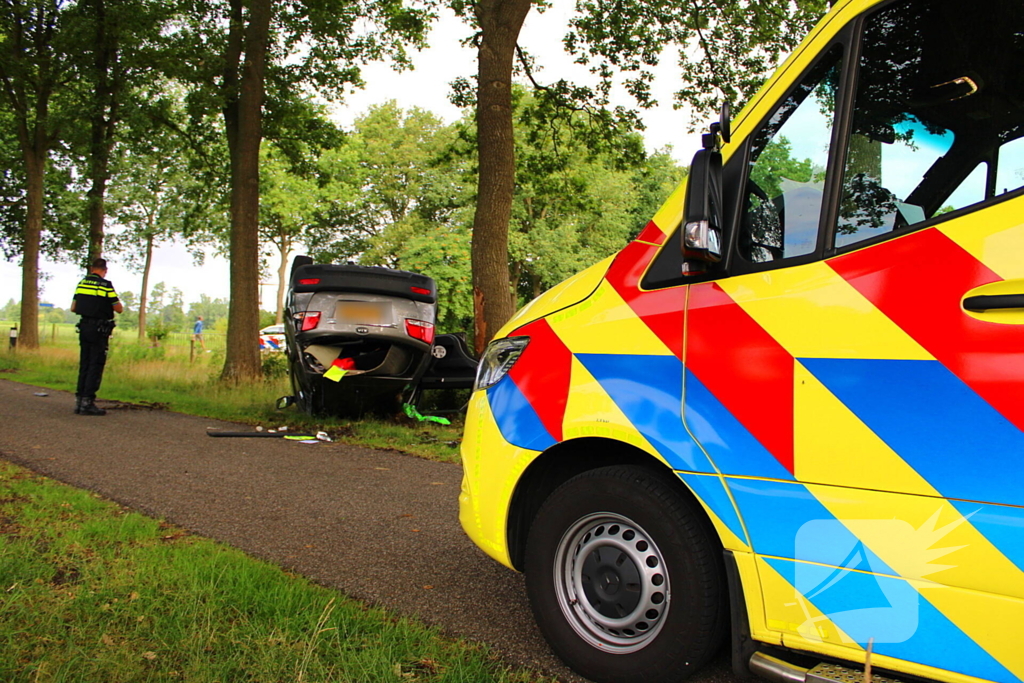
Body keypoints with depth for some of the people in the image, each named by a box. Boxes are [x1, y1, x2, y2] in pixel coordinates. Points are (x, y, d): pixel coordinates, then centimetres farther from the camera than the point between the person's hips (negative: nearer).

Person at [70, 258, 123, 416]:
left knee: (84, 364, 13)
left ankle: (79, 400, 15)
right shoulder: (105, 285, -10)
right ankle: (87, 402, -4)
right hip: (99, 330, -6)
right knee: (96, 365, -2)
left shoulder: (82, 283, 8)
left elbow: (73, 308, 11)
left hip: (84, 327, 6)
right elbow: (119, 309, -9)